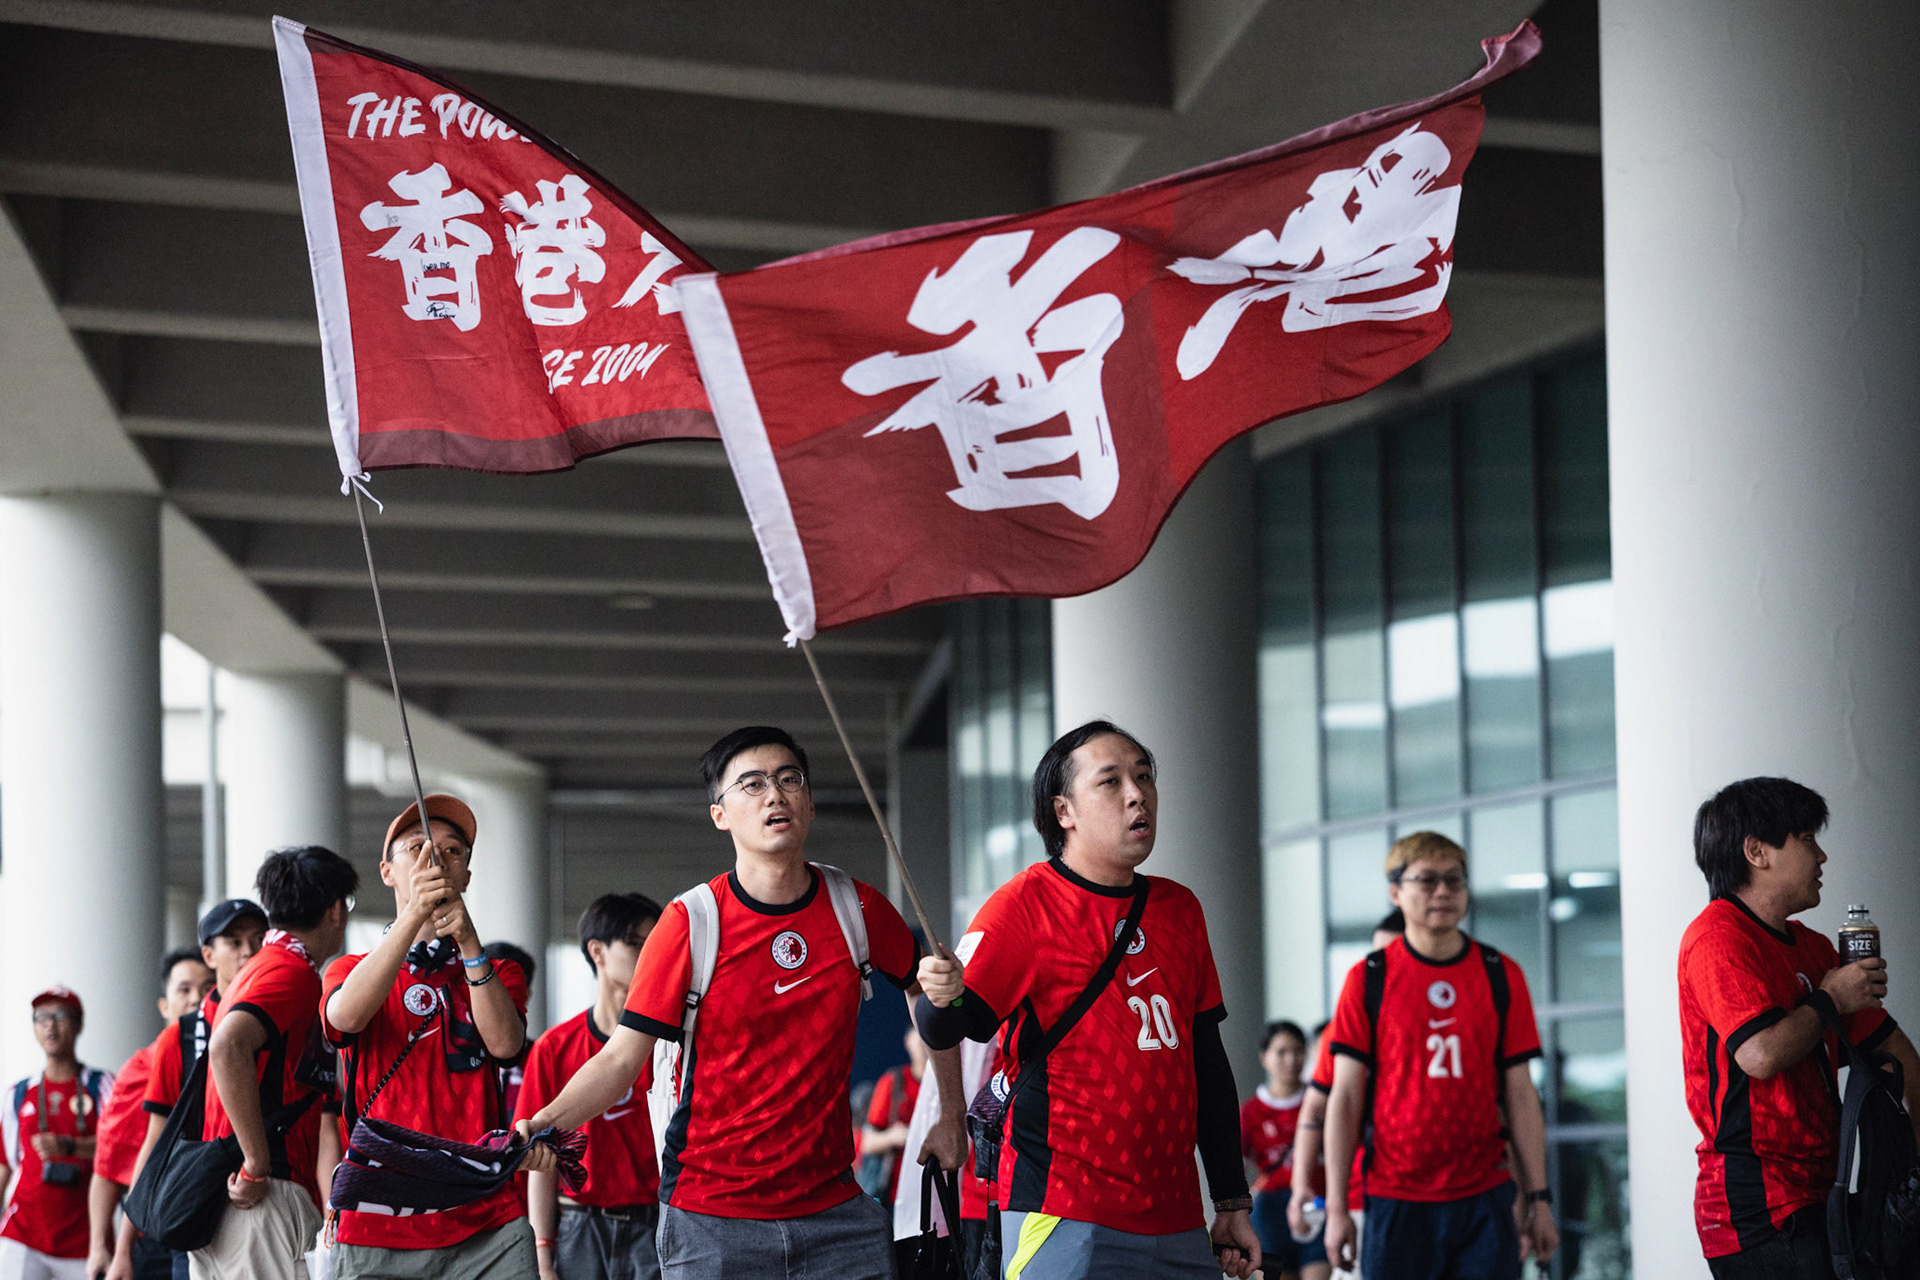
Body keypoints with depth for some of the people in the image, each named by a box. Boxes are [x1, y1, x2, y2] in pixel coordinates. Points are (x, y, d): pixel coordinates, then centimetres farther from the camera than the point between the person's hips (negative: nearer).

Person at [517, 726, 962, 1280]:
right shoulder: (690, 922, -8)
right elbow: (620, 1058, -9)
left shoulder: (857, 908, 1)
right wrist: (544, 1124, -25)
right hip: (711, 1220, -2)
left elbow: (928, 990, 19)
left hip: (835, 1209, 3)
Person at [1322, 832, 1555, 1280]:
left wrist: (1539, 1198, 4)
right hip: (1396, 1201, -1)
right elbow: (1345, 1099, 1)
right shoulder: (1367, 980, 1)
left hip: (1484, 1197, 1)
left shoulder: (1502, 976, 7)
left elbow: (1520, 1095, 8)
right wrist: (1336, 1207, -3)